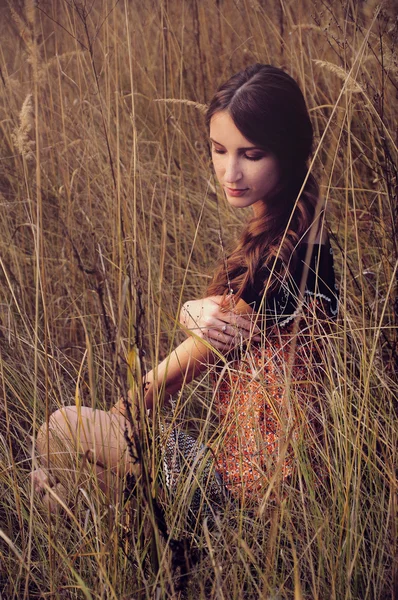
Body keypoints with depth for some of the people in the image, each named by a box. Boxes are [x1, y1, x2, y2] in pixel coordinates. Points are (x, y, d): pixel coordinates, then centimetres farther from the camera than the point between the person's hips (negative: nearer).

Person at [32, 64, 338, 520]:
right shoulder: (282, 223, 6)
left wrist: (120, 414, 0)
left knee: (59, 432, -9)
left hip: (255, 474, -10)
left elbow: (198, 358, -14)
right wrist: (193, 314, -14)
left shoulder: (284, 249, -24)